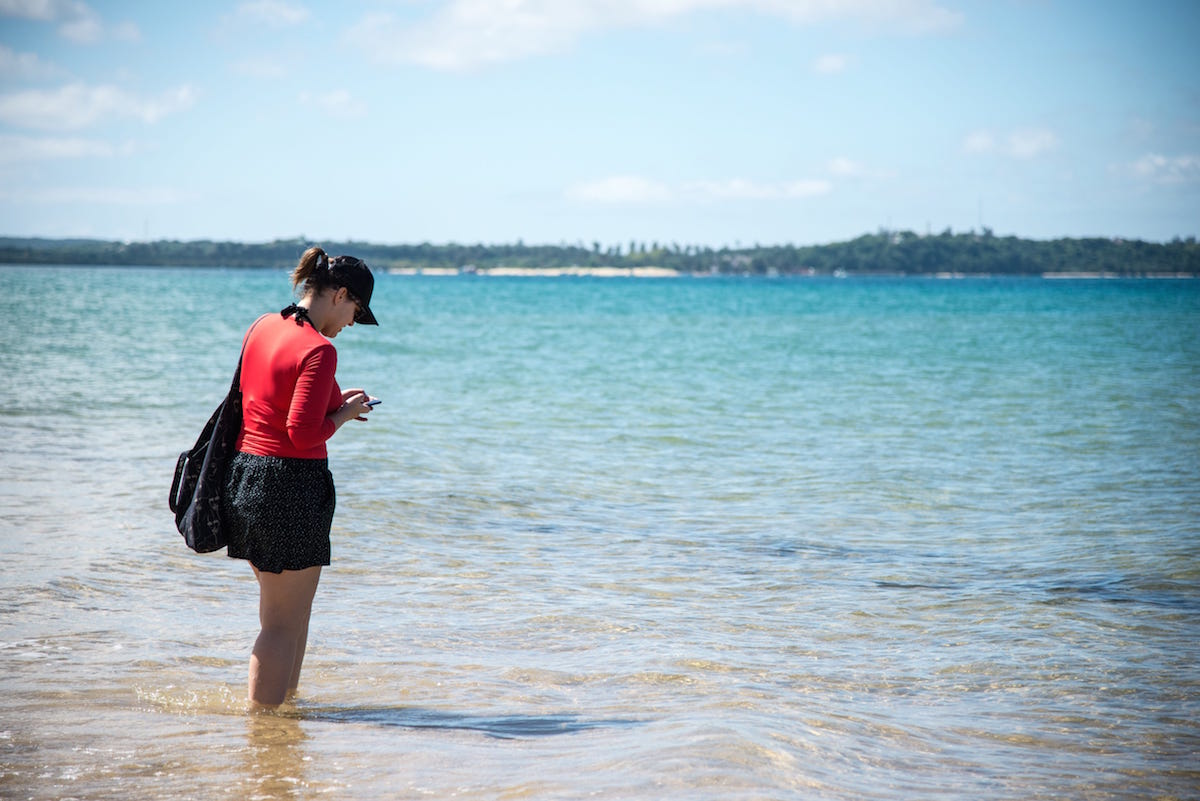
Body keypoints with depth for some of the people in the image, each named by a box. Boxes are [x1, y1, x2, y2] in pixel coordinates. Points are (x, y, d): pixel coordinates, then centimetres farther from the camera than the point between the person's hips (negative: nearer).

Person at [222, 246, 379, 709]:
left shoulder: (261, 327, 8)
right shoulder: (318, 350, -18)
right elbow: (304, 434, -22)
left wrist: (335, 401, 16)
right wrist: (345, 413, -5)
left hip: (244, 474, 9)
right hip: (293, 486, -9)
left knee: (290, 606, 24)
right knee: (284, 623, 1)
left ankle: (285, 698, 35)